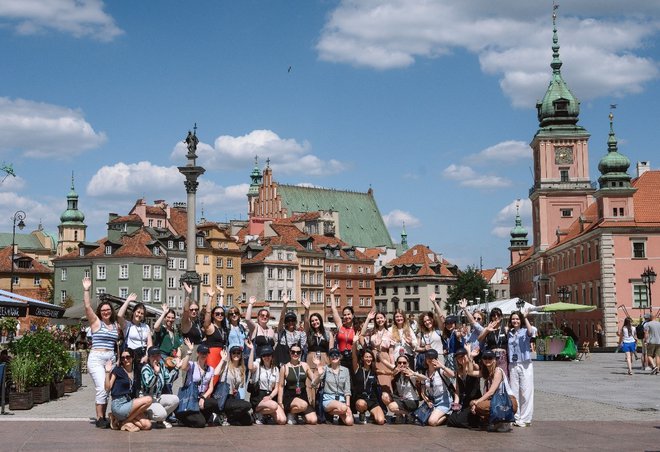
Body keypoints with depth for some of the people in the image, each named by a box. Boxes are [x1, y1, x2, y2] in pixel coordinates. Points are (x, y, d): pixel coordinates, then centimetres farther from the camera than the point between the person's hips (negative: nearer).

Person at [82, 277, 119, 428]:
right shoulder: (96, 322, 0)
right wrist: (86, 290, -18)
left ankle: (103, 417, 13)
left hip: (111, 358, 5)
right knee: (102, 388, -15)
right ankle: (99, 418, -8)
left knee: (107, 389, 5)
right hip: (96, 358, -5)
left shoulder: (116, 325, 14)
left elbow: (118, 341, 24)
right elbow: (87, 307, -12)